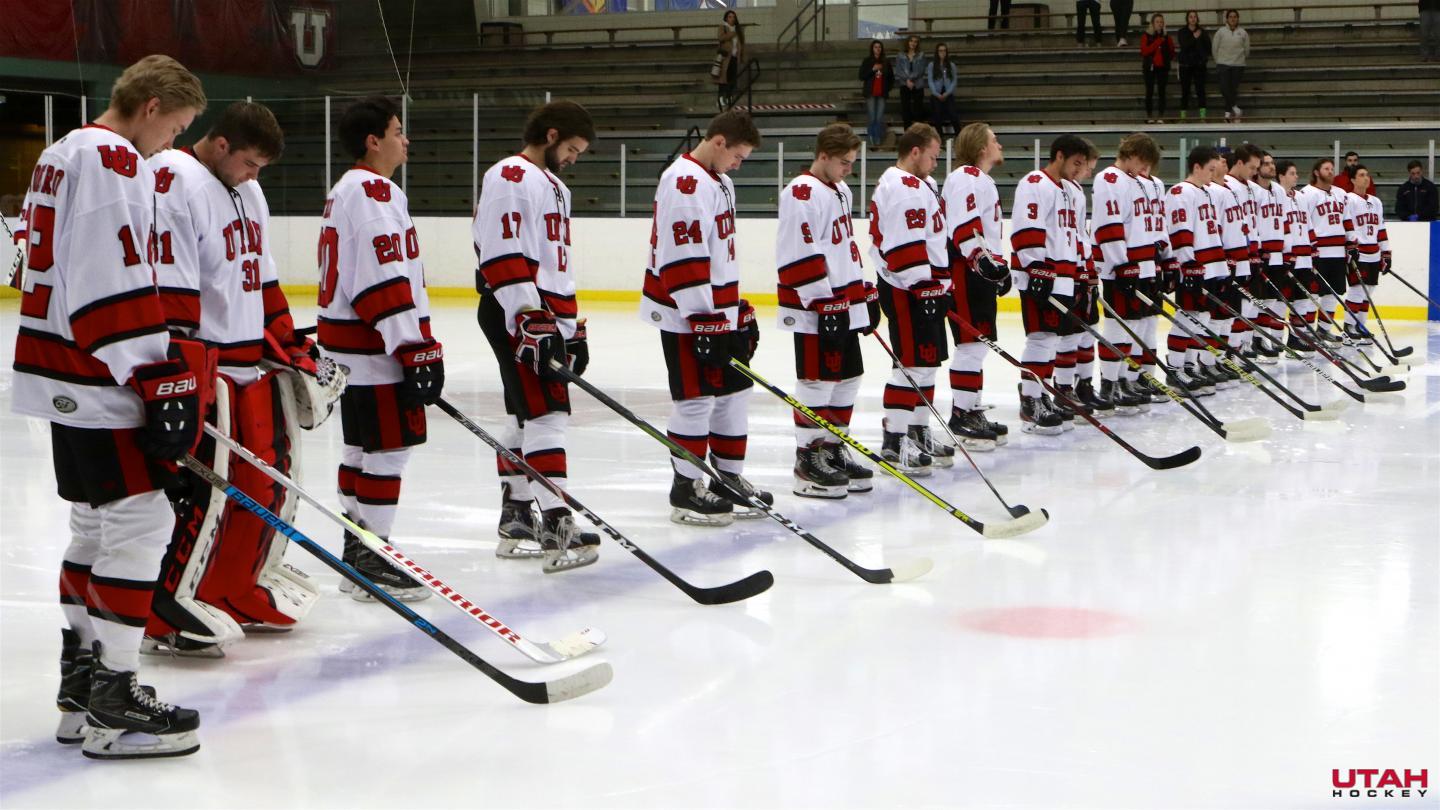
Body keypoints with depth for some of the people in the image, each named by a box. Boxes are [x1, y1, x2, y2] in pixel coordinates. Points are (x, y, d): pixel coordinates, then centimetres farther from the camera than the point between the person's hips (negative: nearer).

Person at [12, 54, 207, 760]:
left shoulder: (67, 154, 19)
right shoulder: (111, 161, -14)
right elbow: (115, 287, -23)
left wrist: (162, 376, 26)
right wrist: (162, 383, -22)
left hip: (67, 376, 11)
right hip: (94, 382, -11)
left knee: (98, 521, 17)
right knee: (139, 517, -9)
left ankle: (82, 688, 25)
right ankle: (112, 705, -7)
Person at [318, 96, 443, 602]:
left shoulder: (349, 190, 19)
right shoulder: (373, 192, -15)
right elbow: (384, 281, -23)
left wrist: (415, 347, 26)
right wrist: (417, 351, -23)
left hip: (350, 342, 11)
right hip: (373, 349, -11)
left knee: (363, 446, 15)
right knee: (389, 447, -7)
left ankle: (357, 554, 21)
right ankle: (371, 562, -4)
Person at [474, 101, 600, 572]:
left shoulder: (553, 187, 23)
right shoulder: (510, 177, -10)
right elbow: (503, 259, -19)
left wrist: (573, 328, 24)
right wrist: (532, 322, -25)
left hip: (547, 318, 10)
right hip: (516, 316, -10)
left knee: (524, 417, 13)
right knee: (546, 413, -16)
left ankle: (516, 520, 19)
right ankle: (557, 528, -20)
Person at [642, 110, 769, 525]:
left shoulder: (718, 182, 15)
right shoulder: (685, 184, -18)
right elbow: (683, 259, -24)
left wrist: (740, 310, 21)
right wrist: (704, 321, -24)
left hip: (720, 313, 10)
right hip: (686, 316, -10)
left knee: (733, 391, 13)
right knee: (696, 398, -5)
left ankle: (729, 479, 24)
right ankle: (687, 489, 4)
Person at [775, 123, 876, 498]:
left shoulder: (840, 192, 16)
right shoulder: (802, 194, -15)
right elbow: (800, 256, -21)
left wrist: (866, 294, 22)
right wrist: (825, 304, -21)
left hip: (843, 306, 10)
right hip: (815, 310, -10)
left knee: (848, 377, 13)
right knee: (819, 380, -6)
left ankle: (832, 450, 23)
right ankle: (808, 461, 1)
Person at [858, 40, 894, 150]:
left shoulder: (886, 62, 10)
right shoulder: (866, 61, 4)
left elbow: (891, 78, 17)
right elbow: (861, 76, -2)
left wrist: (887, 88, 4)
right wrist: (872, 69, -13)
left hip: (881, 94, 2)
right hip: (870, 93, -2)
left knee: (880, 118, -4)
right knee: (871, 117, -7)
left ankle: (878, 142, -2)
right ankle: (872, 141, -5)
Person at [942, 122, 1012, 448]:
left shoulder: (982, 180, 23)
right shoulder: (966, 178, -11)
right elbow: (964, 229, -22)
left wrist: (999, 265, 27)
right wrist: (985, 261, -28)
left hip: (981, 272, 11)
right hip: (965, 271, -11)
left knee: (977, 344, 13)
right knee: (972, 342, -11)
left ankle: (972, 411, 19)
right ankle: (961, 415, -9)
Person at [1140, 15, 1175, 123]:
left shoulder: (1166, 37, 8)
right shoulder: (1146, 36, 0)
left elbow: (1172, 54, 11)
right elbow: (1145, 51, -14)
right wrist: (1157, 42, -18)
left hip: (1162, 67, 2)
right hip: (1150, 67, -2)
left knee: (1162, 92, 1)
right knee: (1149, 92, 0)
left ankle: (1161, 117, 4)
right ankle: (1149, 116, 6)